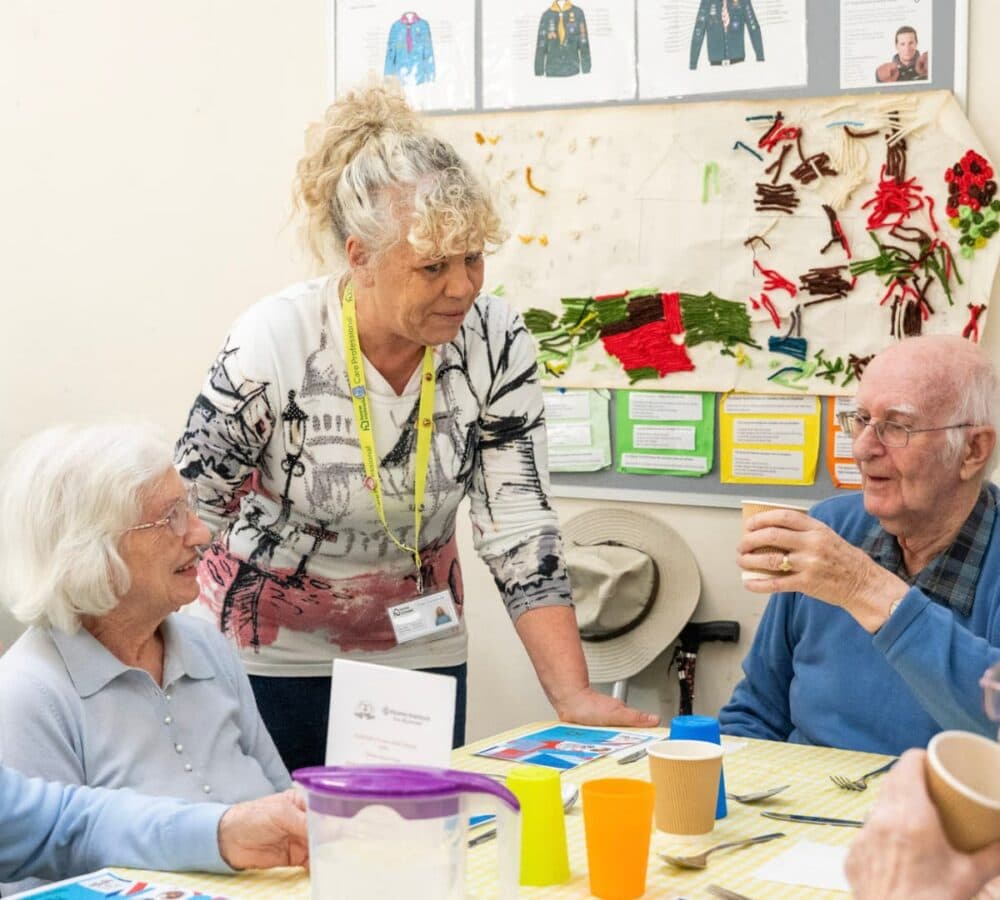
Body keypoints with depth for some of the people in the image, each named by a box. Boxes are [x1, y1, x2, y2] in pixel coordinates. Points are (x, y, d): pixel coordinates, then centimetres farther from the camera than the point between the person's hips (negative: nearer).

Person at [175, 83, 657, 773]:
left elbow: (520, 533, -13)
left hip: (420, 652, 3)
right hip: (270, 658, -3)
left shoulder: (496, 341, -13)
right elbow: (187, 505, -10)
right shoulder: (273, 342, -21)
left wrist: (575, 697, -22)